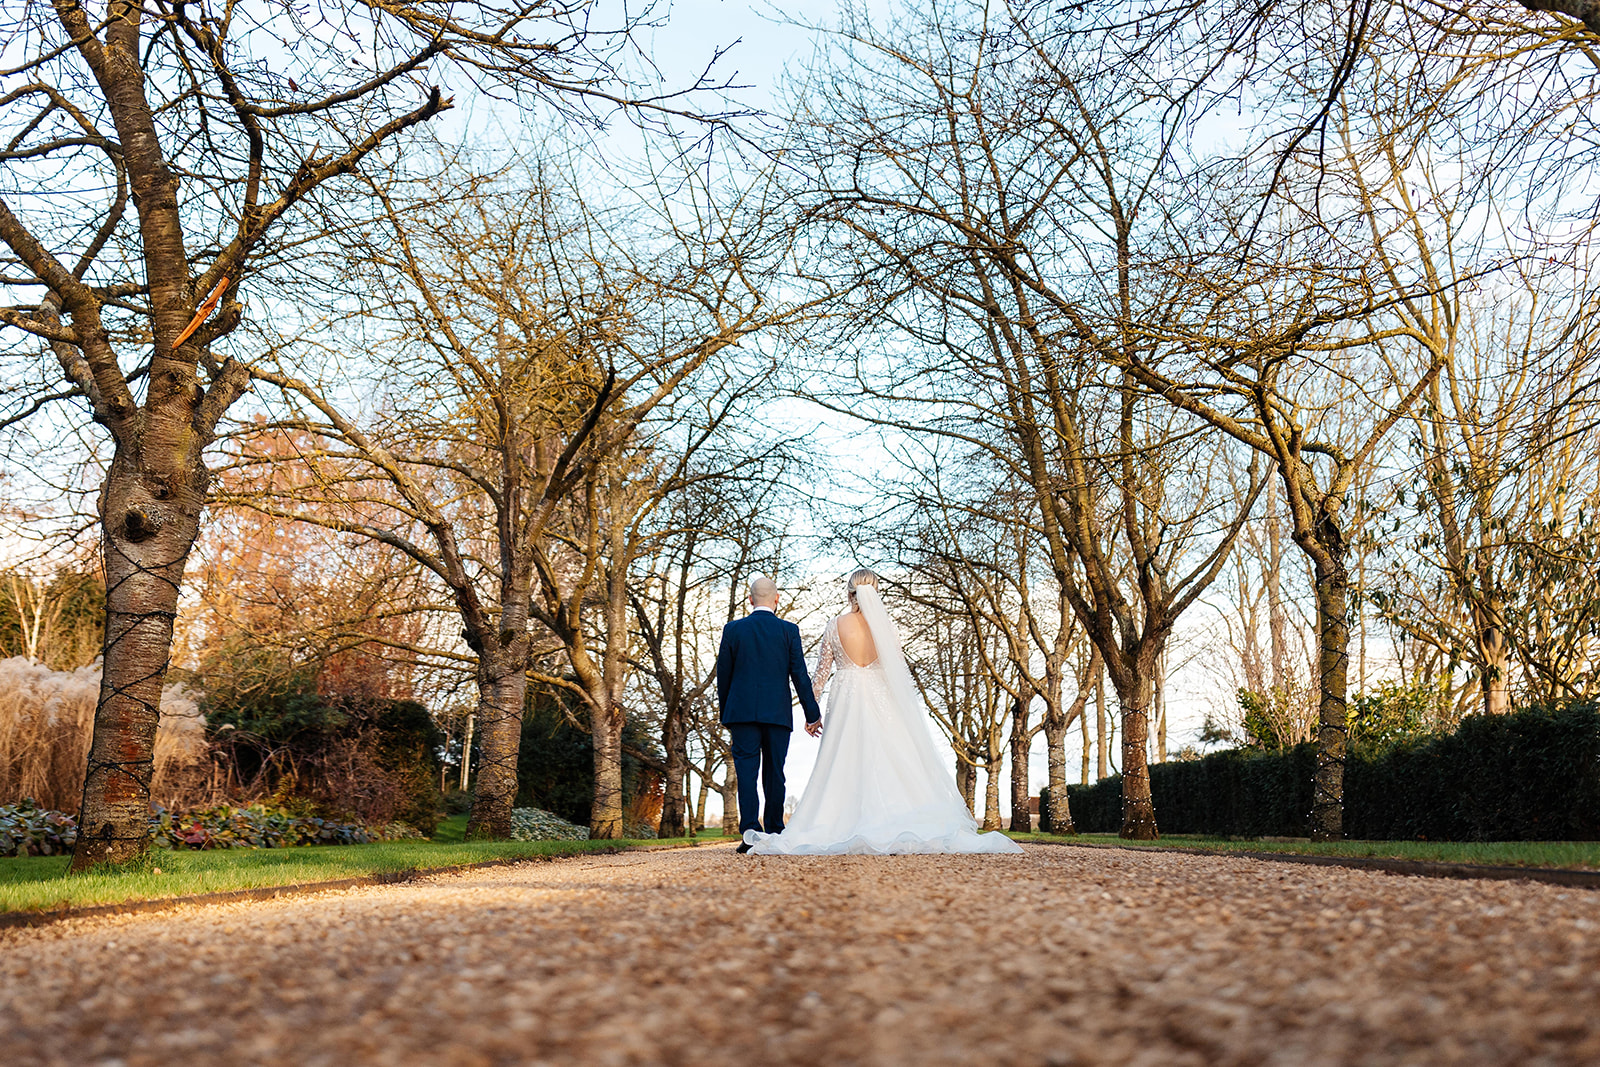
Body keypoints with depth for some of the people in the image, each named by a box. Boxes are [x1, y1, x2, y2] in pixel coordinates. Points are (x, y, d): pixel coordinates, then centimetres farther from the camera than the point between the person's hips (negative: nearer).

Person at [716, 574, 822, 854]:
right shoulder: (789, 630, 2)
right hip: (778, 713, 1)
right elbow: (800, 675, -1)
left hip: (742, 712, -1)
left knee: (746, 772, -3)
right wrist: (812, 715, 4)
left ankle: (750, 831, -16)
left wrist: (726, 716, 15)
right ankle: (775, 833, 14)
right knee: (774, 773, 10)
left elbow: (723, 675, 6)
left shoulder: (733, 629, 3)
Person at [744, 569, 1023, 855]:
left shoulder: (834, 627, -1)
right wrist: (910, 707, 14)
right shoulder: (885, 625, -1)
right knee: (889, 766, 2)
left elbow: (821, 672, 3)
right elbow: (900, 670, 3)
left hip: (846, 704, 0)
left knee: (844, 770, 2)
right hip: (881, 702, 0)